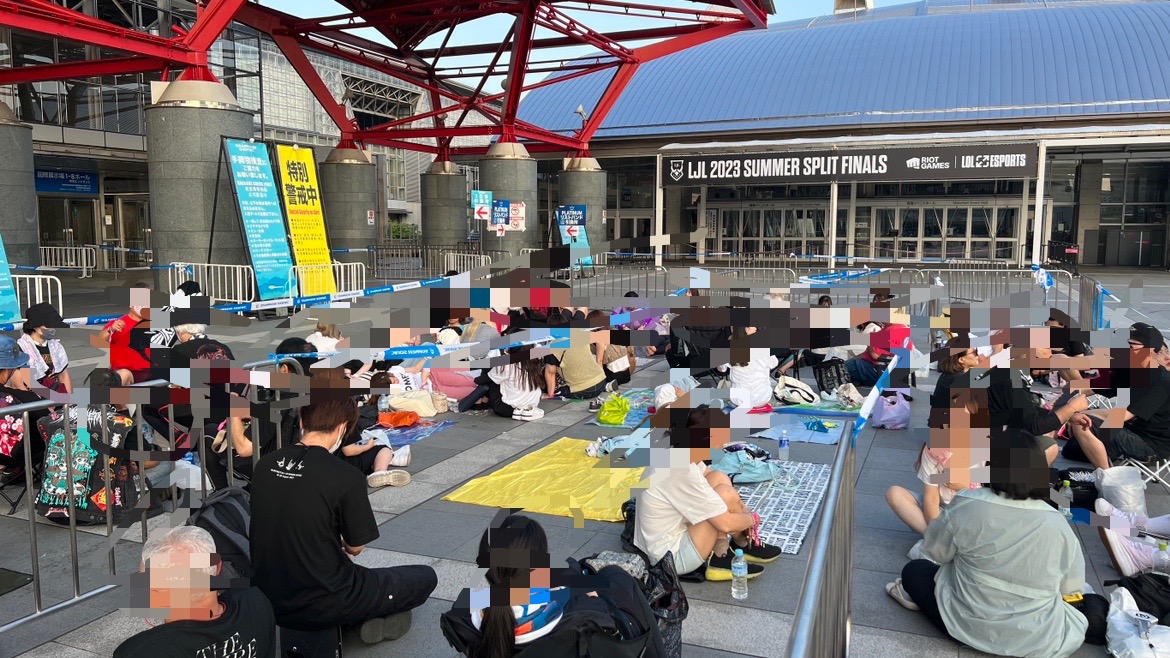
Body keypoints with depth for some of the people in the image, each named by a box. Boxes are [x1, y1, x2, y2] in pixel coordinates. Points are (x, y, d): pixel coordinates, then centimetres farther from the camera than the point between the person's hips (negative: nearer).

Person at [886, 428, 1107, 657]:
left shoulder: (967, 506, -16)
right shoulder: (1058, 524, -11)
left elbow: (935, 551, 0)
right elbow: (1072, 589, 1)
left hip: (967, 625, -1)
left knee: (914, 570, 19)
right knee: (1096, 606, 26)